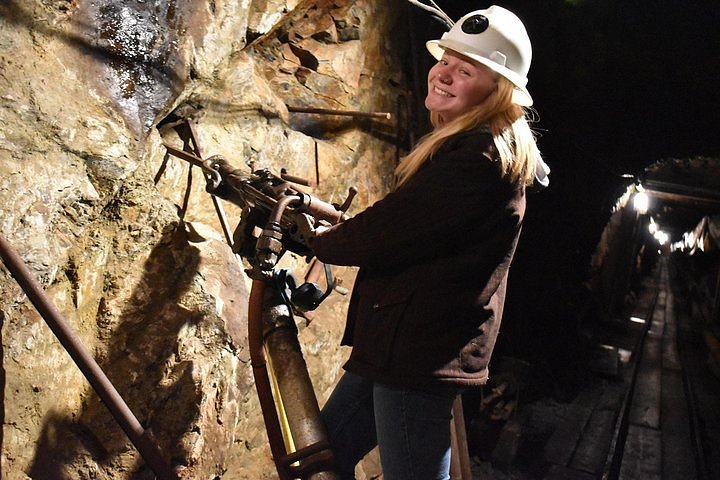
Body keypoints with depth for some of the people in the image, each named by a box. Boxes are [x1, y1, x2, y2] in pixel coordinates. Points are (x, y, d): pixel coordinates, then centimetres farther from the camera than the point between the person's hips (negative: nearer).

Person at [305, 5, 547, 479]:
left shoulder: (484, 155, -17)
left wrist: (321, 241, -1)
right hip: (399, 345, 11)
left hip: (419, 352, -10)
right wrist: (324, 214, 13)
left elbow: (393, 229, -19)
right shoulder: (462, 145, 16)